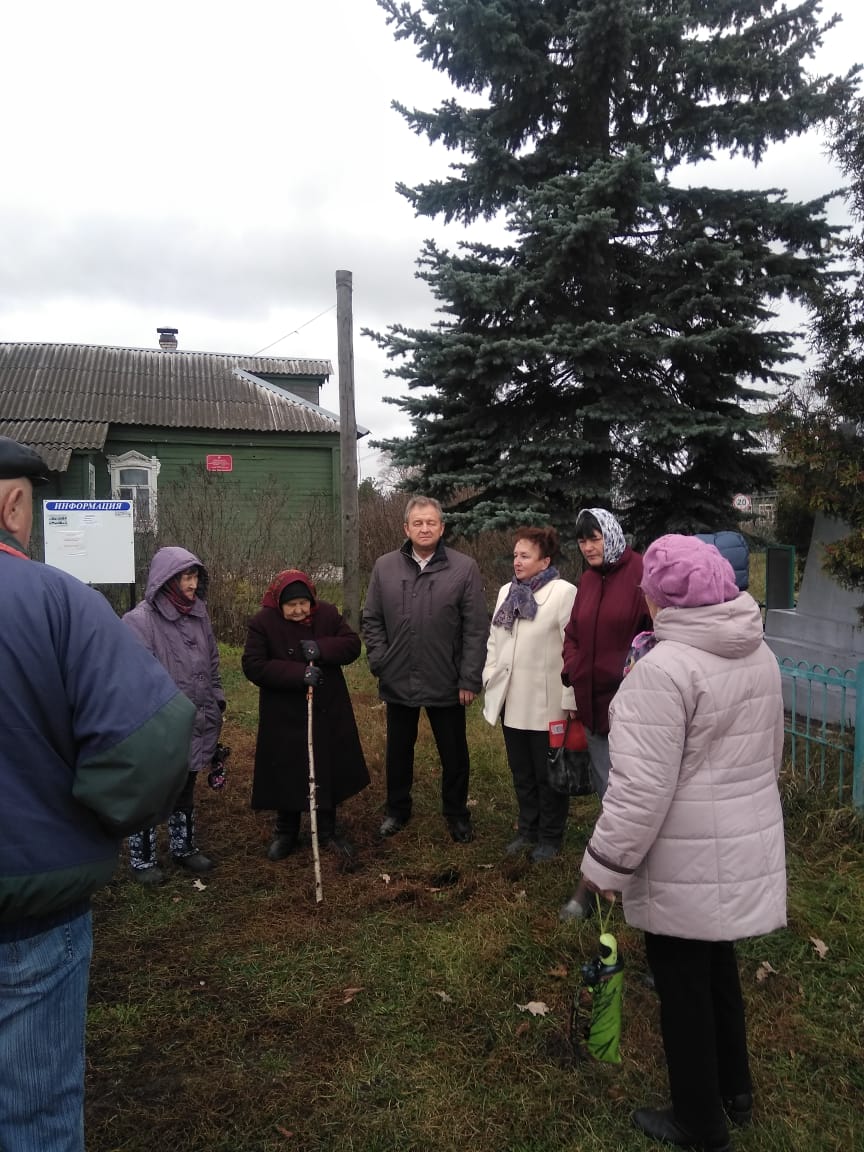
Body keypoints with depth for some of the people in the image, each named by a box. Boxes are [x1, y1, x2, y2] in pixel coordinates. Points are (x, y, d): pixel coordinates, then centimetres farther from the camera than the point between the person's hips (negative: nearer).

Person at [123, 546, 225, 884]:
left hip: (195, 723, 7)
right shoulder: (140, 620, -17)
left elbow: (212, 663, 15)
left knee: (185, 789, 22)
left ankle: (184, 847, 38)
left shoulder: (198, 614, 6)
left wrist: (216, 703, 14)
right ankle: (142, 859, 25)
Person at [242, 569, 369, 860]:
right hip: (285, 716, -2)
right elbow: (253, 666, -16)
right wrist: (297, 674, -25)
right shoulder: (262, 623, -12)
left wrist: (322, 649, -23)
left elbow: (352, 644, -4)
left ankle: (327, 830, 29)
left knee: (329, 770, 12)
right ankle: (285, 832, 29)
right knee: (286, 773, 9)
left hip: (328, 712, 3)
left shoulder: (328, 613, -3)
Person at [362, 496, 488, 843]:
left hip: (446, 684, -2)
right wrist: (379, 663, -3)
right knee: (398, 751, 18)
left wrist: (470, 679, -10)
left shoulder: (464, 568, -8)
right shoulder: (384, 566, 1)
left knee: (454, 753, 13)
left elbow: (476, 629, -8)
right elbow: (372, 620, 6)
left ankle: (456, 814, 33)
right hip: (398, 681, 2)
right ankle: (397, 809, 38)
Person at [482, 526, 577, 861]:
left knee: (548, 775, 9)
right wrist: (490, 680, 8)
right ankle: (528, 830, 35)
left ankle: (550, 837, 26)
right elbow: (494, 640, 15)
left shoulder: (564, 592, -13)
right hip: (512, 701, 7)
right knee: (522, 773, 18)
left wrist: (569, 701, -16)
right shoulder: (506, 592, 9)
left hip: (547, 703, -6)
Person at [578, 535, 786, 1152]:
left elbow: (642, 788, -24)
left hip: (687, 861, -8)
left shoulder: (664, 668, -24)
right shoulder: (760, 655, 2)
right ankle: (735, 1088, 44)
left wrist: (607, 863, -13)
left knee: (684, 983, 11)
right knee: (718, 962, 26)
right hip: (746, 845, 8)